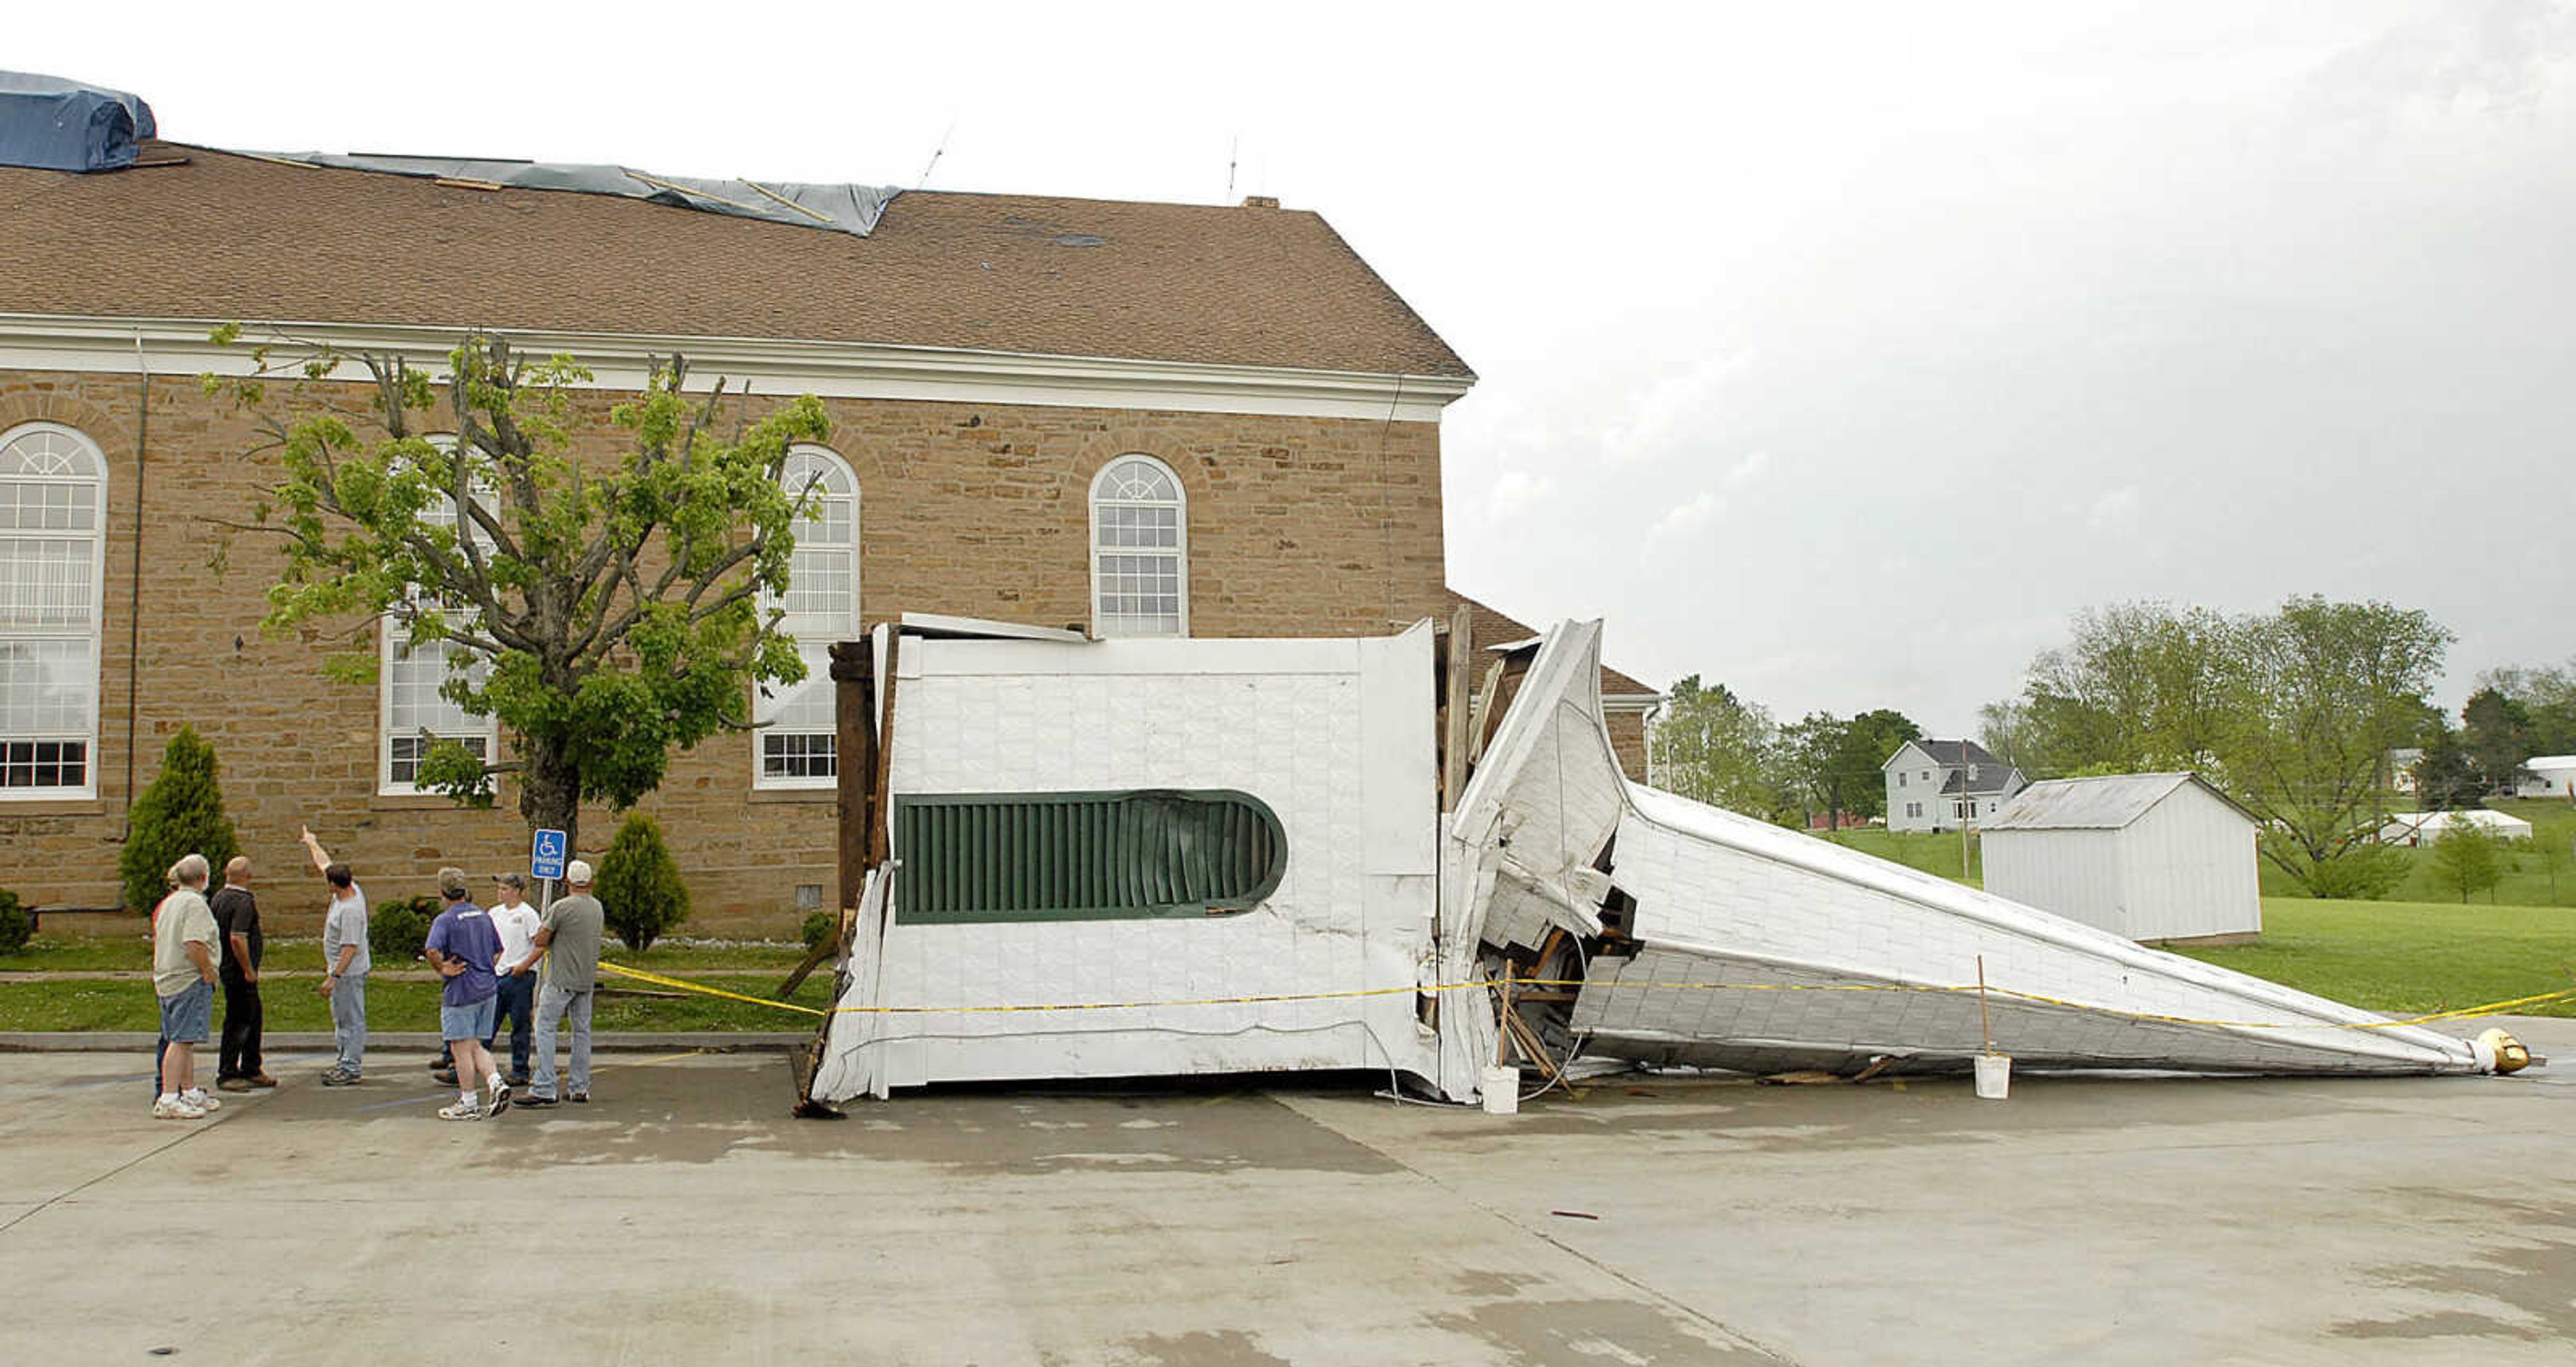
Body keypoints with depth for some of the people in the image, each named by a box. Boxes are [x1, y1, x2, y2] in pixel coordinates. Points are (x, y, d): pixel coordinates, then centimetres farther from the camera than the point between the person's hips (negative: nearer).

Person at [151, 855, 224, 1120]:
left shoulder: (167, 904, 16)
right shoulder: (195, 904, -13)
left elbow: (159, 942, 21)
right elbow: (194, 945, -24)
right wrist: (208, 972, -14)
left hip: (167, 979, 10)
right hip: (190, 979, -10)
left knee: (185, 1039, 17)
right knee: (182, 1039, -10)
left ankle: (190, 1093, 25)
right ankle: (168, 1099, -12)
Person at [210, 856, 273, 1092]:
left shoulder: (218, 897, 10)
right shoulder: (243, 902, -20)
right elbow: (237, 938, -27)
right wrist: (249, 970, -20)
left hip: (227, 968, 10)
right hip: (239, 972, -10)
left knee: (255, 1016, 17)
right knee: (238, 1022, -2)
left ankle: (251, 1070, 26)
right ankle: (226, 1075, 3)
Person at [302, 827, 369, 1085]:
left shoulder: (350, 911, -27)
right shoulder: (350, 888, 1)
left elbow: (350, 948, -27)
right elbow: (324, 862, 18)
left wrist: (333, 977, -26)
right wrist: (311, 843, 32)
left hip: (349, 973, -11)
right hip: (340, 969, 11)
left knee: (352, 1019, -4)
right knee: (341, 1018, 18)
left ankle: (351, 1067, 1)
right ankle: (346, 1061, 27)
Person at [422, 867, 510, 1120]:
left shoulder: (445, 920, -12)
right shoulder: (484, 916, 11)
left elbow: (432, 951, -28)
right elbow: (498, 950, 17)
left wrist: (442, 970, -12)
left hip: (461, 992, -7)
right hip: (487, 989, 7)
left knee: (462, 1048, 2)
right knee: (475, 1047, 16)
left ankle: (468, 1104, 6)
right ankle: (498, 1084, -2)